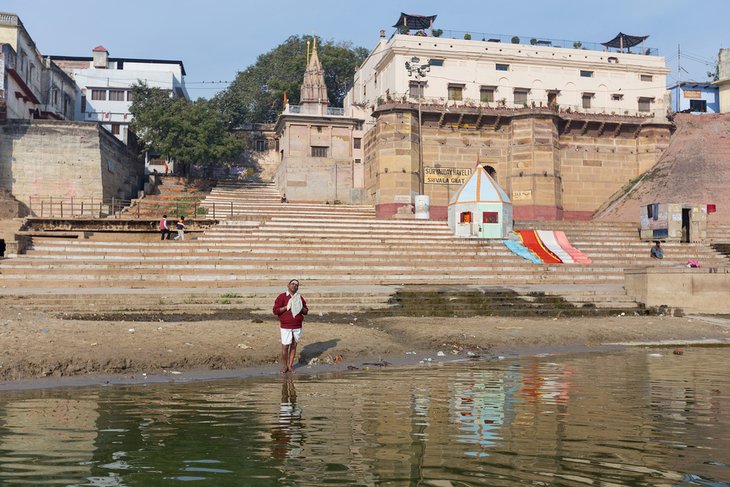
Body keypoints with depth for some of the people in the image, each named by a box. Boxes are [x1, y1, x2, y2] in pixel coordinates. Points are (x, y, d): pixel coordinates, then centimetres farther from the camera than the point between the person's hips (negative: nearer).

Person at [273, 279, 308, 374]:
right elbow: (275, 310, -8)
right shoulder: (282, 297, -2)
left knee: (294, 346, 7)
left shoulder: (300, 298, 10)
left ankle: (290, 365, 17)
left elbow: (306, 311, 15)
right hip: (285, 326, -4)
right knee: (285, 346, -4)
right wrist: (287, 307, -16)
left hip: (297, 327, 4)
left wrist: (301, 308, -6)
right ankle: (284, 365, 12)